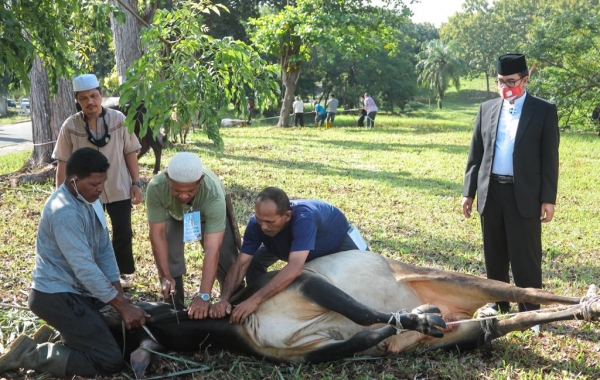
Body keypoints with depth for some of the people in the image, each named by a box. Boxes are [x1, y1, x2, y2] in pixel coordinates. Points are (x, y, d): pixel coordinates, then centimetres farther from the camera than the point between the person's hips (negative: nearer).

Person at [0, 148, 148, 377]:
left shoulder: (89, 199, 4)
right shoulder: (65, 212, -26)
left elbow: (104, 249, 7)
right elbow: (85, 268, -26)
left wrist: (121, 297, 0)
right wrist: (123, 306, -20)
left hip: (75, 290, 10)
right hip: (57, 296, -10)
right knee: (110, 362, -12)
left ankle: (53, 333, 20)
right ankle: (29, 353, -4)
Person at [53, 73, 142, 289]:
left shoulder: (118, 119, -8)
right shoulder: (70, 126, -9)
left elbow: (130, 153, -1)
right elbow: (63, 163, -3)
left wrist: (136, 183, -3)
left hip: (119, 188, 0)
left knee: (123, 232, 9)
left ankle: (124, 272, 28)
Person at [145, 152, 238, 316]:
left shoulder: (213, 194, -44)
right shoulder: (156, 188, -39)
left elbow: (212, 249, -46)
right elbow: (158, 233, -28)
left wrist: (204, 295, -49)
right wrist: (165, 276, -32)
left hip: (209, 215, -1)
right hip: (174, 215, 1)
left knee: (228, 261, -8)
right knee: (169, 262, -10)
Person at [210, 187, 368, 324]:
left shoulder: (304, 218, -49)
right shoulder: (257, 224, -33)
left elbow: (295, 268, -58)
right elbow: (241, 264, -32)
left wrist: (255, 299, -62)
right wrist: (224, 298, -48)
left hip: (338, 238, -3)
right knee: (255, 260, -13)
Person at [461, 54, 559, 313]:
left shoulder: (544, 111, -1)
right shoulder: (487, 109, 9)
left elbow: (550, 158, -3)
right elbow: (475, 154, 11)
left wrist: (548, 199, -8)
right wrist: (468, 192, 8)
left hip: (525, 195, -4)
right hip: (491, 192, 4)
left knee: (526, 258, -1)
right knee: (495, 257, 13)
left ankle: (530, 312, 10)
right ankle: (498, 306, 26)